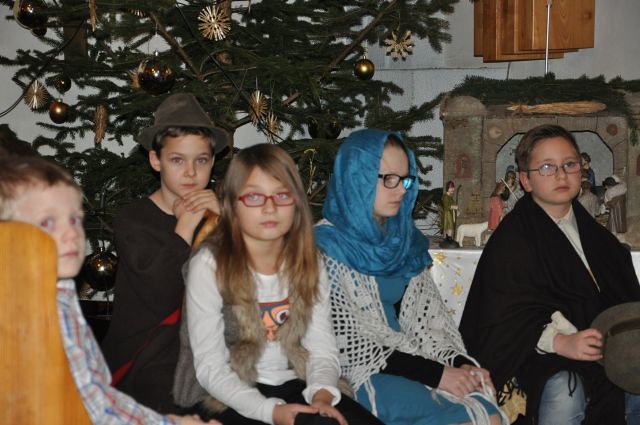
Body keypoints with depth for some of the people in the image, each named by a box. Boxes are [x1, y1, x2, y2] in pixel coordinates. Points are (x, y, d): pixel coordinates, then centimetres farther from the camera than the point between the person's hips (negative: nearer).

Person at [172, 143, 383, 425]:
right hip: (225, 396, -5)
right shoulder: (209, 264, -12)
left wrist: (322, 393, -20)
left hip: (291, 386, 5)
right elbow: (211, 368, -13)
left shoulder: (308, 263, 4)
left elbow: (322, 348, 1)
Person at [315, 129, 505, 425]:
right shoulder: (327, 246, -8)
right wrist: (435, 373, -15)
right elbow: (348, 344, -12)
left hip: (418, 358, 6)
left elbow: (429, 315, 11)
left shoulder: (405, 239, 12)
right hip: (366, 376, -6)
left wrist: (461, 362, -8)